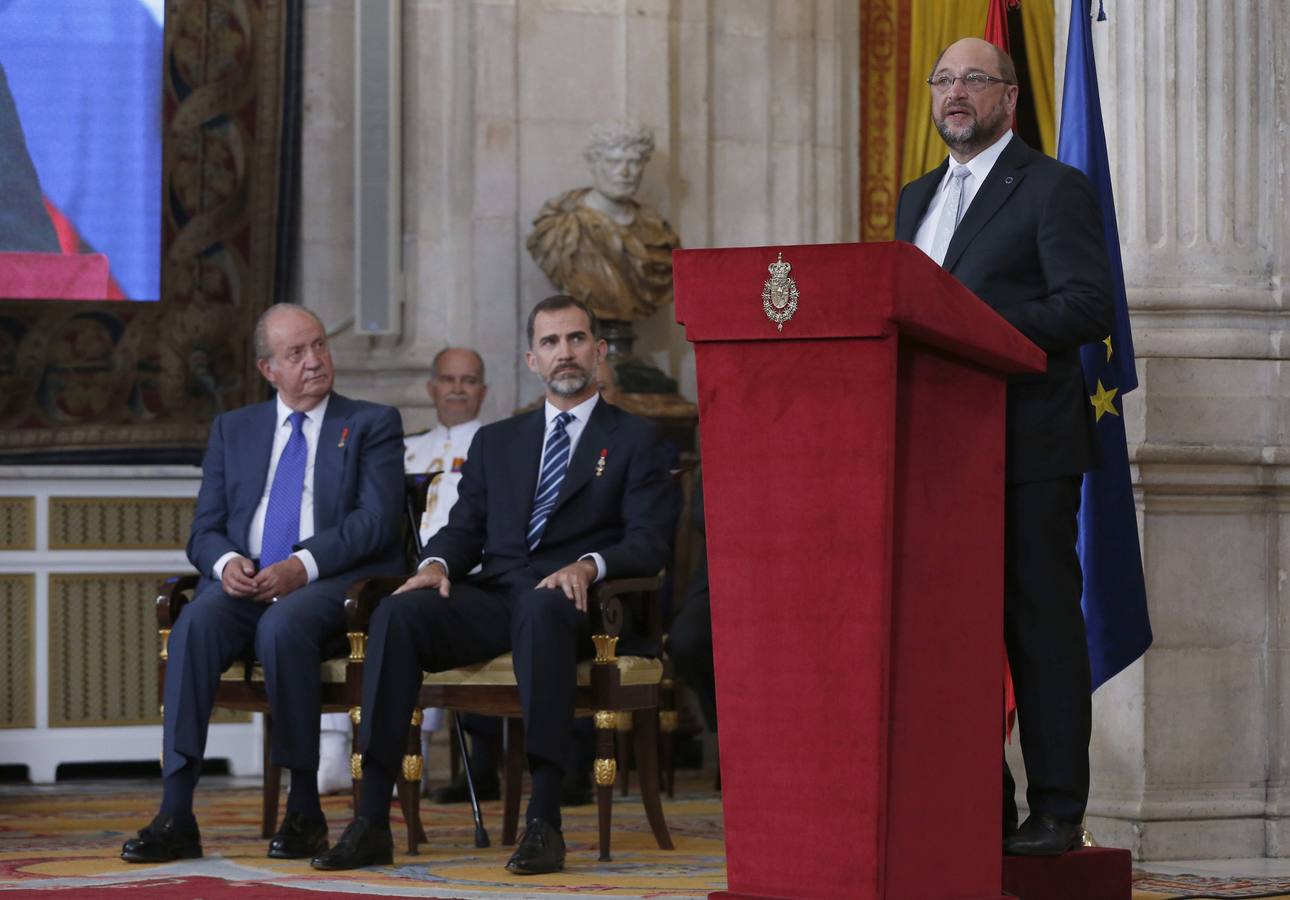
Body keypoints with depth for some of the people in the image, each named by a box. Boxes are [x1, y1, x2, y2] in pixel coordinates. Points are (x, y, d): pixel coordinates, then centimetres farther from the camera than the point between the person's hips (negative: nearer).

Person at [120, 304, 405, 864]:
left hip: (331, 587, -3)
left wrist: (303, 565, -18)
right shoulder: (233, 430, 21)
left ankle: (305, 810, -27)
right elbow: (204, 531, 15)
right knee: (196, 623, -31)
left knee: (282, 624, -37)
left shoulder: (373, 424, 10)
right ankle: (175, 814, -37)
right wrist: (226, 561, -10)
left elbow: (376, 521, -3)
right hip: (245, 583, 3)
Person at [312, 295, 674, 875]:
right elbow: (464, 529, 17)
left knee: (540, 609, -41)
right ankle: (371, 822, -33)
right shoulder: (496, 442, 25)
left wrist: (589, 565, -21)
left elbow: (648, 544, 0)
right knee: (397, 614, -28)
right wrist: (436, 564, -7)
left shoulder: (633, 440, 12)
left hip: (567, 601, -4)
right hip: (493, 596, 4)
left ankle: (544, 820, -46)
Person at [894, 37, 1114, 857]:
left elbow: (1087, 309, -12)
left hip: (1027, 449, -7)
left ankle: (1056, 811, -2)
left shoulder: (1054, 189, -2)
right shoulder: (917, 198, 20)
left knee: (1041, 628, -5)